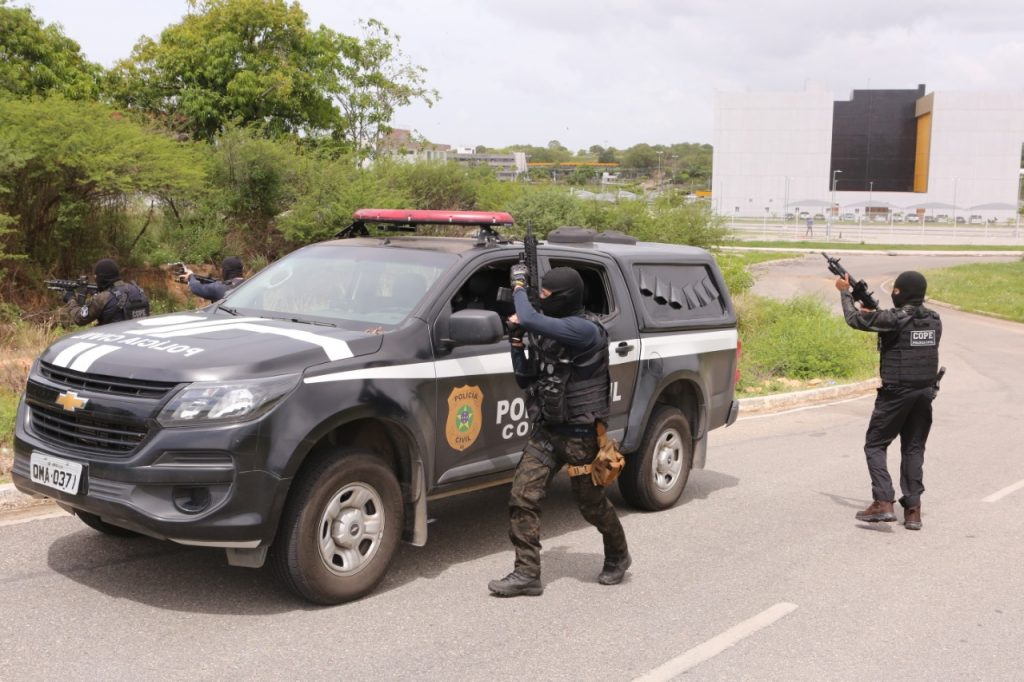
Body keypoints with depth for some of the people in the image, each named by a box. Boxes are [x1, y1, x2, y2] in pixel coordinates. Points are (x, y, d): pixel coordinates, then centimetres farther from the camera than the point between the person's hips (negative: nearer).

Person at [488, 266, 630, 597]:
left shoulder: (585, 330, -19)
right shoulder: (549, 331, 9)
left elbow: (530, 320, -32)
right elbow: (526, 380, 14)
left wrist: (519, 284, -15)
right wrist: (517, 341, 1)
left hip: (579, 435, -7)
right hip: (546, 432, 7)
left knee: (592, 504, 9)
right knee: (522, 498, -3)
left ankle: (618, 557, 35)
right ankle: (527, 573, 3)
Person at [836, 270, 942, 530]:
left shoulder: (894, 319, -14)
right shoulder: (934, 320, 6)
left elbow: (854, 319, -4)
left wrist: (845, 291, 11)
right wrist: (874, 313, 17)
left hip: (896, 394, -6)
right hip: (925, 394, 6)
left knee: (875, 445, 6)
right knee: (913, 449, 12)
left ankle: (883, 502, -6)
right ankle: (912, 509, 10)